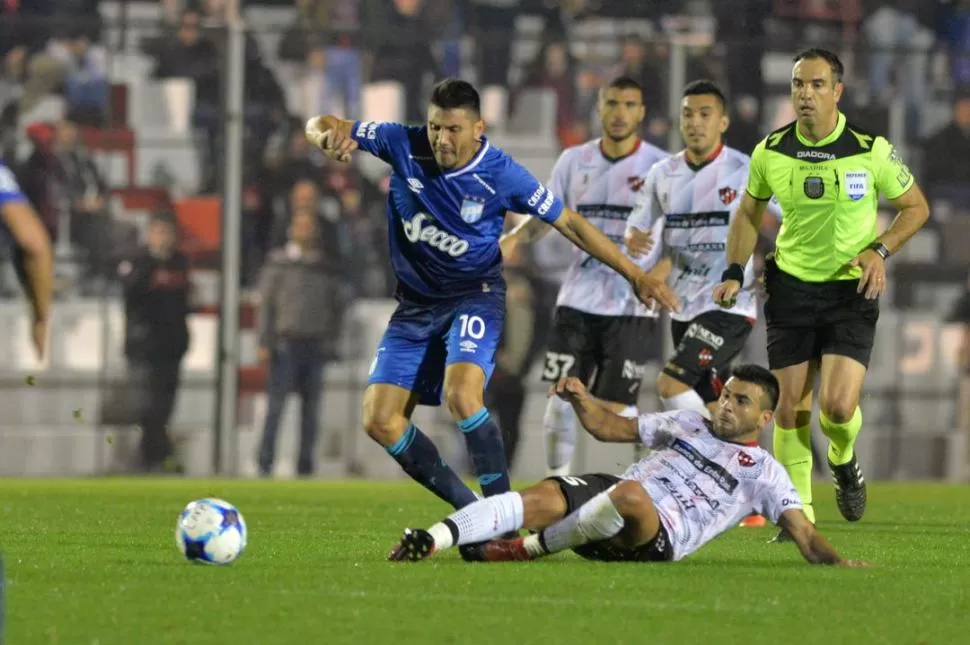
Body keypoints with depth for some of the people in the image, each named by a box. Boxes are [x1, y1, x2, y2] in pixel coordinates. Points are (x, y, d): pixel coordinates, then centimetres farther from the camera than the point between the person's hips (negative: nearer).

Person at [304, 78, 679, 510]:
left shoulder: (501, 174, -16)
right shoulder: (404, 145, -12)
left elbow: (569, 223, -7)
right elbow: (322, 128, -7)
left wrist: (634, 274, -10)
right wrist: (329, 136, -33)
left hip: (474, 297, -4)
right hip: (416, 304, 4)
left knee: (461, 397, -31)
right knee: (380, 421, -7)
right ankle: (468, 508, 4)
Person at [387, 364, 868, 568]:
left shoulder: (764, 473, 13)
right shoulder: (686, 425, 28)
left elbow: (802, 532, 3)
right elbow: (611, 428, 30)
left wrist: (835, 560, -17)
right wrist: (581, 401, 9)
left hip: (660, 536, -4)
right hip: (613, 496, 4)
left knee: (630, 494, -40)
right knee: (542, 498, -27)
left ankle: (532, 548, -24)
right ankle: (435, 539, -43)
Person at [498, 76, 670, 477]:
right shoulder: (575, 161, 8)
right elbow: (547, 214, 16)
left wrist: (658, 274, -20)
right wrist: (515, 238, -4)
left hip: (631, 306, -4)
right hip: (578, 302, 4)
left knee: (615, 406, -8)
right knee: (562, 396, -1)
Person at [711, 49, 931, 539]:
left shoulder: (871, 150, -10)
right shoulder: (770, 152, -3)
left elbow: (915, 207, 3)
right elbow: (749, 213, 14)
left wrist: (880, 249, -12)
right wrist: (734, 272, 2)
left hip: (852, 290, -2)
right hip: (791, 287, 2)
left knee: (838, 406, -15)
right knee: (791, 407, -1)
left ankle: (843, 461, 20)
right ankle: (797, 512, 11)